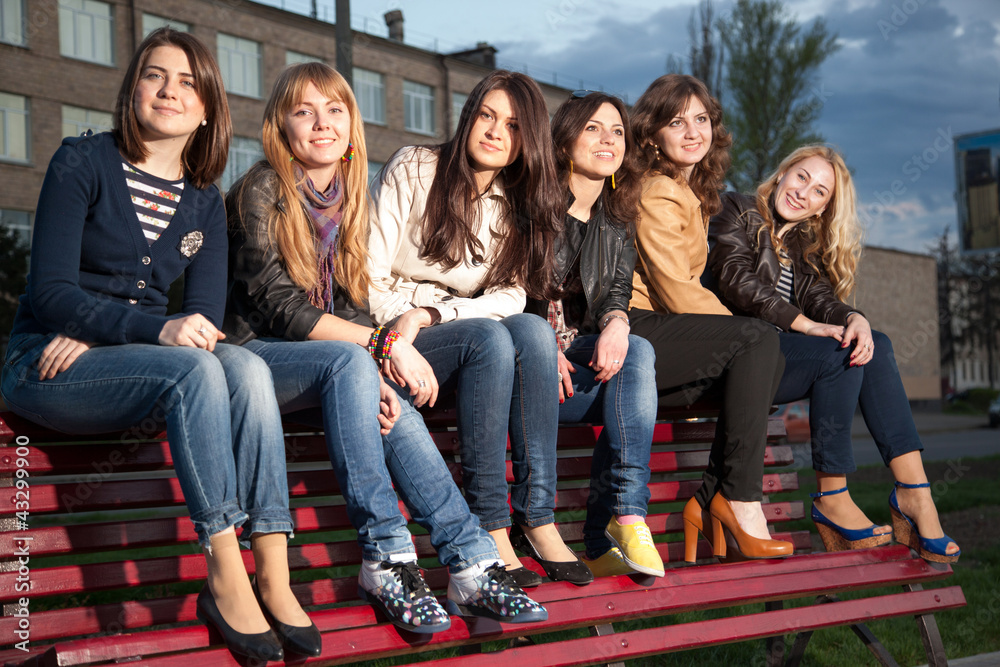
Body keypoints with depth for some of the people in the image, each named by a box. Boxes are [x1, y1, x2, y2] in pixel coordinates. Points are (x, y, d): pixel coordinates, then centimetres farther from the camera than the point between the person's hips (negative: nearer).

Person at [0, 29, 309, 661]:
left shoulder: (205, 203, 11)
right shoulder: (83, 162, -3)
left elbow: (205, 313, 1)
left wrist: (99, 334, -16)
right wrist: (154, 329, -28)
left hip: (136, 362, 4)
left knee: (246, 366, -27)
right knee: (193, 368, -33)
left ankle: (274, 577, -32)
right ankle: (226, 577, -33)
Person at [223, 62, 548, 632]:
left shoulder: (350, 199, 10)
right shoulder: (260, 193, -9)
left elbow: (349, 308, 6)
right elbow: (281, 308, -16)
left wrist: (376, 378, -15)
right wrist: (383, 345, -22)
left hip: (335, 366, 5)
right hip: (252, 355, -5)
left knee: (394, 404, -25)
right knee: (349, 362, -34)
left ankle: (471, 564, -30)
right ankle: (387, 558, -34)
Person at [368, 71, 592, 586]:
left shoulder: (517, 205, 10)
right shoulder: (412, 170, -3)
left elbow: (512, 295, -4)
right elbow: (367, 278, -7)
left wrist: (431, 314, -20)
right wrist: (404, 327, -24)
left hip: (466, 336, 4)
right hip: (392, 337, -4)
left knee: (533, 331, -28)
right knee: (490, 336, -33)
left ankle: (537, 516, -26)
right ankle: (489, 528, -31)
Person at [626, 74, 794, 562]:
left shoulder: (692, 194, 25)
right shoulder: (656, 193, -6)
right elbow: (675, 290, -12)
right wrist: (743, 332, -7)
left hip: (665, 332, 9)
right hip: (633, 333, -9)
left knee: (768, 362, -9)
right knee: (759, 341, -22)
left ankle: (710, 500, -12)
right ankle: (740, 500, -21)